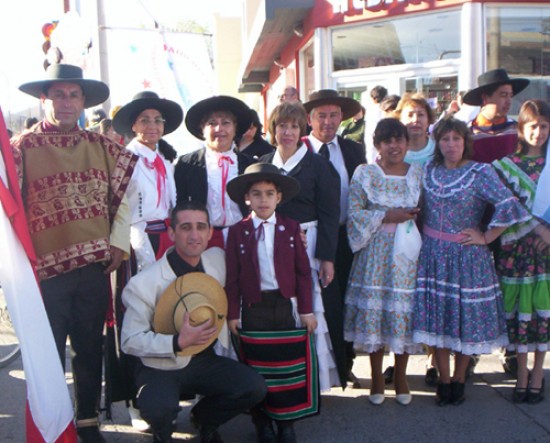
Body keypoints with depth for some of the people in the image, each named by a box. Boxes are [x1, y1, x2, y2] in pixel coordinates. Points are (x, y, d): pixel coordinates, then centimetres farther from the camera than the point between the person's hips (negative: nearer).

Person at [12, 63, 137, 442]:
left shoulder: (102, 147, 6)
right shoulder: (22, 148, -5)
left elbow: (123, 195, 14)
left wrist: (119, 242, 6)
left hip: (95, 268, 4)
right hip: (46, 270, -3)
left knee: (91, 349, 15)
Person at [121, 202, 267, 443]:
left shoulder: (218, 259, -5)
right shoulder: (144, 283, -19)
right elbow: (130, 341, -16)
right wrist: (178, 342, -28)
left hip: (204, 359, 4)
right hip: (161, 367, -4)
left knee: (254, 388, -18)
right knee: (158, 409, -34)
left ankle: (204, 417, 14)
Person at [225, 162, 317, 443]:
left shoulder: (290, 227, 1)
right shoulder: (237, 232, -2)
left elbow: (303, 271, 1)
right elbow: (232, 277, -2)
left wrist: (306, 310, -2)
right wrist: (232, 314, -4)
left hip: (284, 304, 1)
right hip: (253, 307, -1)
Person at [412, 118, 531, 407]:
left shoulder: (480, 172, -8)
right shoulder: (429, 170, 5)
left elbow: (509, 206, -17)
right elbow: (420, 208, 17)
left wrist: (486, 237, -13)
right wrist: (421, 235, 5)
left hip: (466, 255, -3)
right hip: (433, 253, 4)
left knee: (465, 315, 5)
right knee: (436, 316, 5)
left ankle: (459, 380, 23)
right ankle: (444, 381, 19)